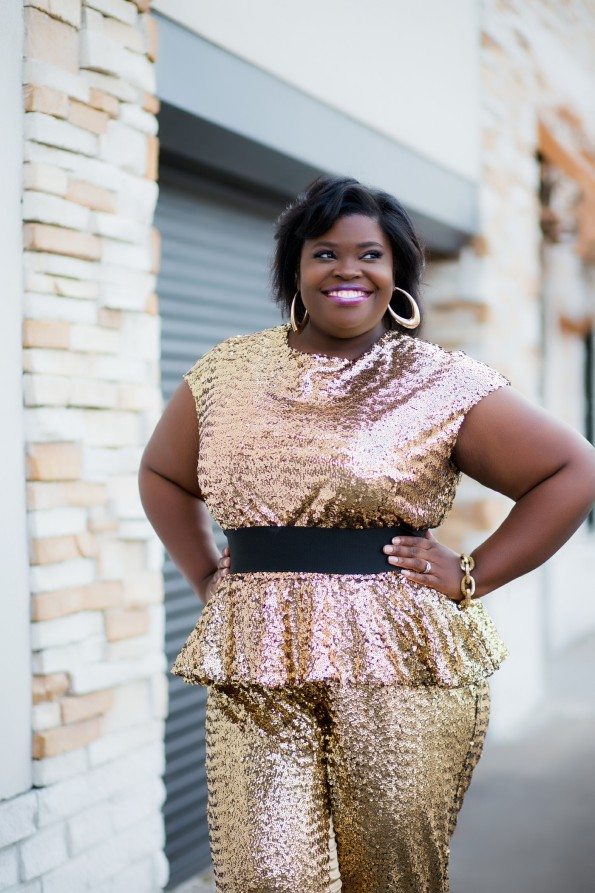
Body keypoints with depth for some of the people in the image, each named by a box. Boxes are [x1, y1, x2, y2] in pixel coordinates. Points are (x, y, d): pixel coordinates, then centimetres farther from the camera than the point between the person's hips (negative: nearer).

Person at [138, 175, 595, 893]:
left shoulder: (445, 384, -1)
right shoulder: (228, 371, 9)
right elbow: (162, 473, 24)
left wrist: (472, 576, -2)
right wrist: (206, 577, 11)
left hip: (400, 662, -2)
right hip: (255, 670, 2)